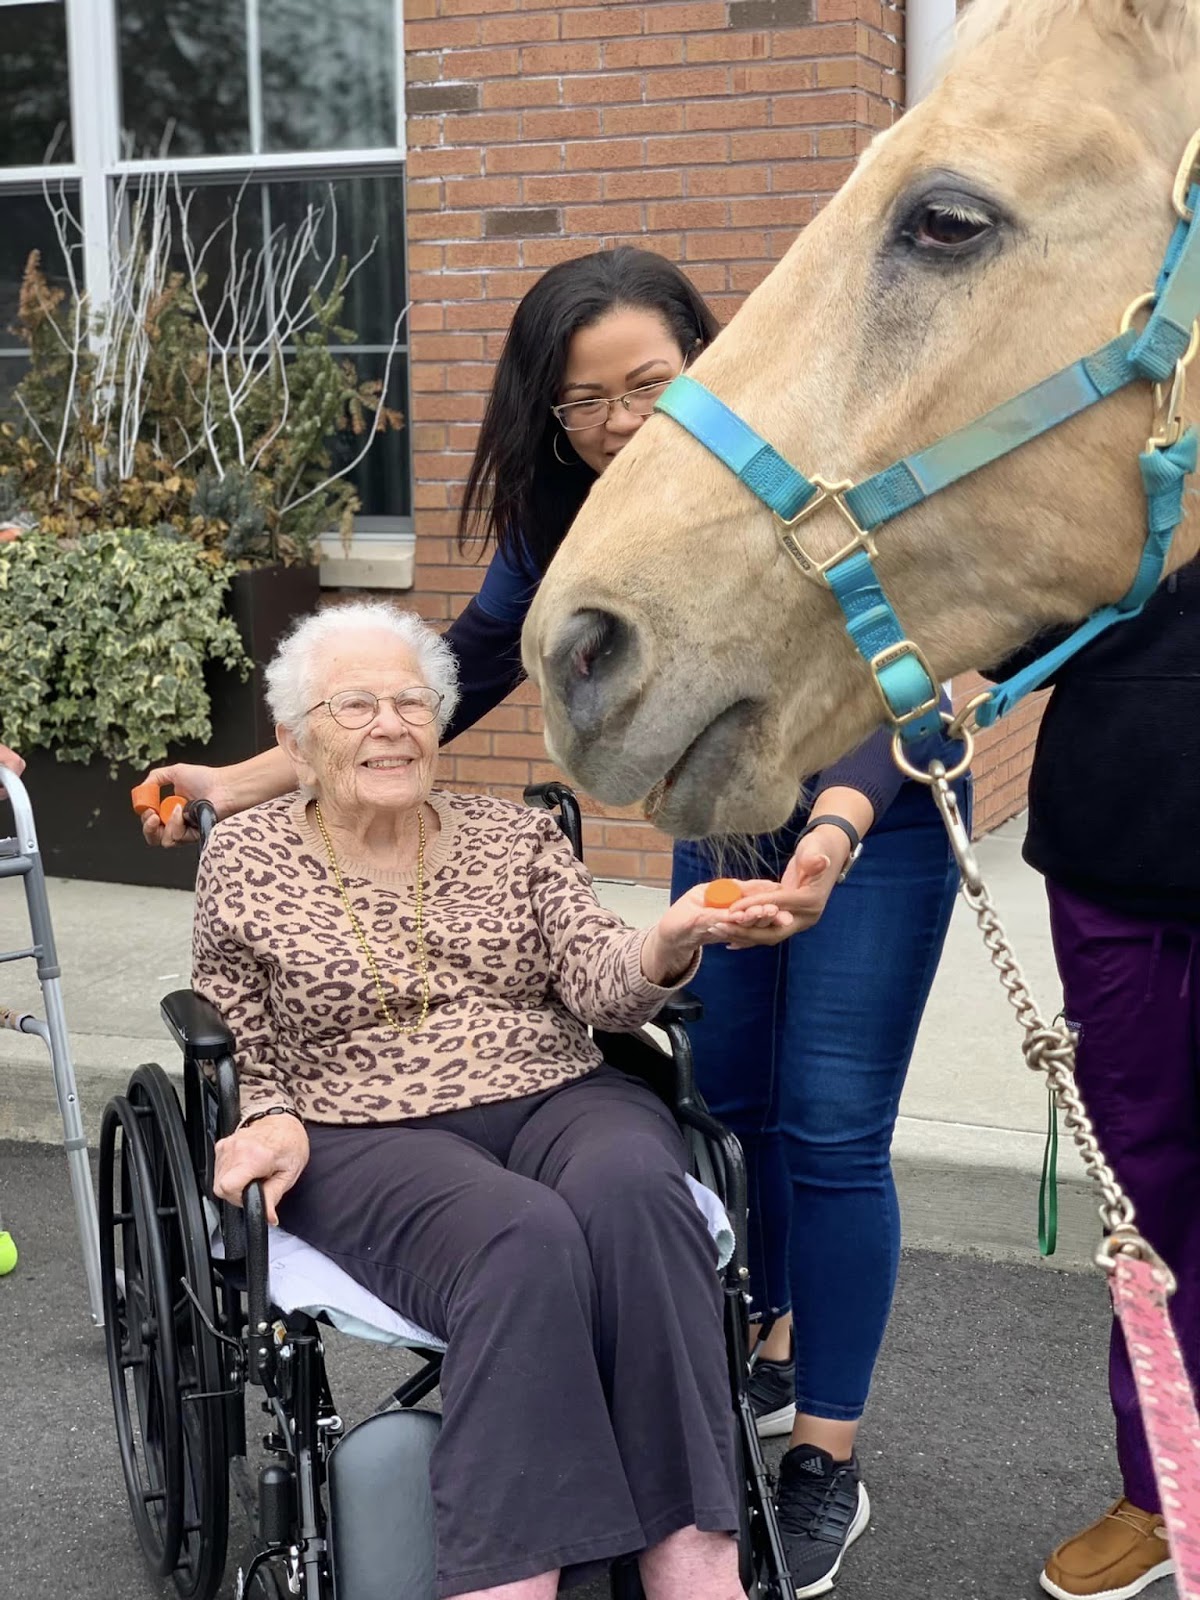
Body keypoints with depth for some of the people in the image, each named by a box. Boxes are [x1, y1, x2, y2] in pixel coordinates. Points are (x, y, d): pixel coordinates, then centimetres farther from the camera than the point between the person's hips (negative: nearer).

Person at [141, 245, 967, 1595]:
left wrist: (832, 834, -57)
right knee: (728, 1094, 13)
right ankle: (767, 1357, 35)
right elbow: (450, 678, -7)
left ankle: (827, 1462, 2)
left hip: (876, 807, -6)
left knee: (829, 1127, -8)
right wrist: (251, 779, -14)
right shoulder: (568, 523, -14)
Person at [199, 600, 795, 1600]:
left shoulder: (518, 835, 13)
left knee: (633, 1188, -34)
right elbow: (235, 1054, 13)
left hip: (556, 1100, 3)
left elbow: (600, 988, 0)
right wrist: (270, 1120, -10)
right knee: (522, 1238, -36)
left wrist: (667, 945, -23)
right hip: (368, 1141, -2)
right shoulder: (246, 862, 8)